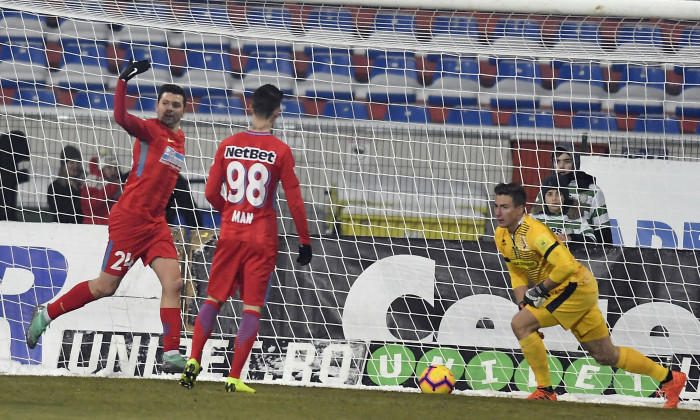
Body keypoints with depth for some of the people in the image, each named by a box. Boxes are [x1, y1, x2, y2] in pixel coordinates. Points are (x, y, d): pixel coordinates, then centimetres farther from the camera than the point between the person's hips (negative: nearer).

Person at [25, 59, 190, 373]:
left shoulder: (179, 139, 15)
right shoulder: (149, 129, -9)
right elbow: (121, 118, -29)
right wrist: (124, 80, -38)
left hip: (155, 223, 7)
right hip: (129, 218, -7)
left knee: (173, 282, -8)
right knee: (106, 286, -3)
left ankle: (171, 354, -10)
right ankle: (46, 314, 16)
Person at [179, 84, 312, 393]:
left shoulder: (228, 145, 1)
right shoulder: (280, 151, -7)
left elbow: (210, 192, 4)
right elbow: (294, 201, -7)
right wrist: (305, 242, 2)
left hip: (230, 234, 3)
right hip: (262, 238, -3)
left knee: (213, 299, 13)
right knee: (252, 307, 1)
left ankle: (193, 361, -1)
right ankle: (234, 378, -5)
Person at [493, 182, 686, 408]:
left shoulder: (534, 232, -23)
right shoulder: (502, 236, 4)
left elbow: (566, 266, -30)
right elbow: (517, 274, 13)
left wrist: (539, 290, -22)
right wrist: (523, 303, -1)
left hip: (575, 287, -9)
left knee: (520, 324, -20)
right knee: (605, 355, 14)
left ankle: (545, 389, -10)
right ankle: (670, 378, 25)